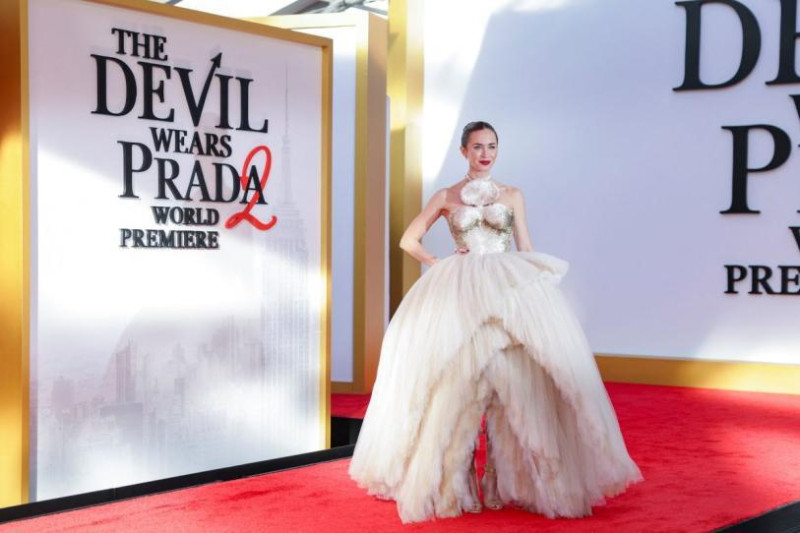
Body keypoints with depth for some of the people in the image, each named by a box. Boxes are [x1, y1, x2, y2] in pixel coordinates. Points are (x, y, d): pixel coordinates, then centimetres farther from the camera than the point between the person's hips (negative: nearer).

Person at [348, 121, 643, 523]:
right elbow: (409, 240, 14)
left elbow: (526, 250, 10)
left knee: (513, 377, -11)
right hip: (459, 294, 0)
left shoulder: (512, 195, 13)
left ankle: (508, 479, -3)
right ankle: (454, 481, 1)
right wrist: (440, 265, 1)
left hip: (509, 292, 0)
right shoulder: (446, 197, 11)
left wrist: (537, 288, -1)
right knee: (456, 377, -6)